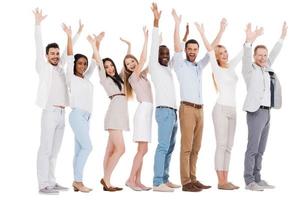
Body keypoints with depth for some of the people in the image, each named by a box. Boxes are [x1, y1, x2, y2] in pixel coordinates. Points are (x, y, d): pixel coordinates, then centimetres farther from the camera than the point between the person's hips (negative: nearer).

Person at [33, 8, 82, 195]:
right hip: (50, 112, -7)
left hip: (61, 113, 7)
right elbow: (39, 47, -8)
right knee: (45, 150, -7)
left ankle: (52, 182, 15)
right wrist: (38, 24, -16)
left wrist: (77, 34, 35)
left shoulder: (60, 67, 17)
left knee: (54, 151, 10)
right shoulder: (44, 67, 1)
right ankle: (43, 185, -7)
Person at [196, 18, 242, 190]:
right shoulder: (217, 69, -3)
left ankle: (225, 180, 10)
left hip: (232, 110, 7)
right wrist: (202, 34, -22)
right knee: (222, 145, -9)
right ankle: (221, 181, -7)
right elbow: (210, 50, -14)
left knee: (229, 146, 6)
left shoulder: (231, 67, 13)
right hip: (221, 109, -7)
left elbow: (242, 52, 19)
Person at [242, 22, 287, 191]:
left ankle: (257, 179, 16)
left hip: (267, 112, 8)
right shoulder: (250, 69, -6)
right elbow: (246, 57, -25)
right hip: (256, 112, -8)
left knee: (260, 150, 10)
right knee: (252, 149, -6)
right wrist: (249, 42, -43)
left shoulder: (266, 68, 16)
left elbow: (274, 54, 28)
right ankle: (249, 181, -3)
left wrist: (282, 37, 28)